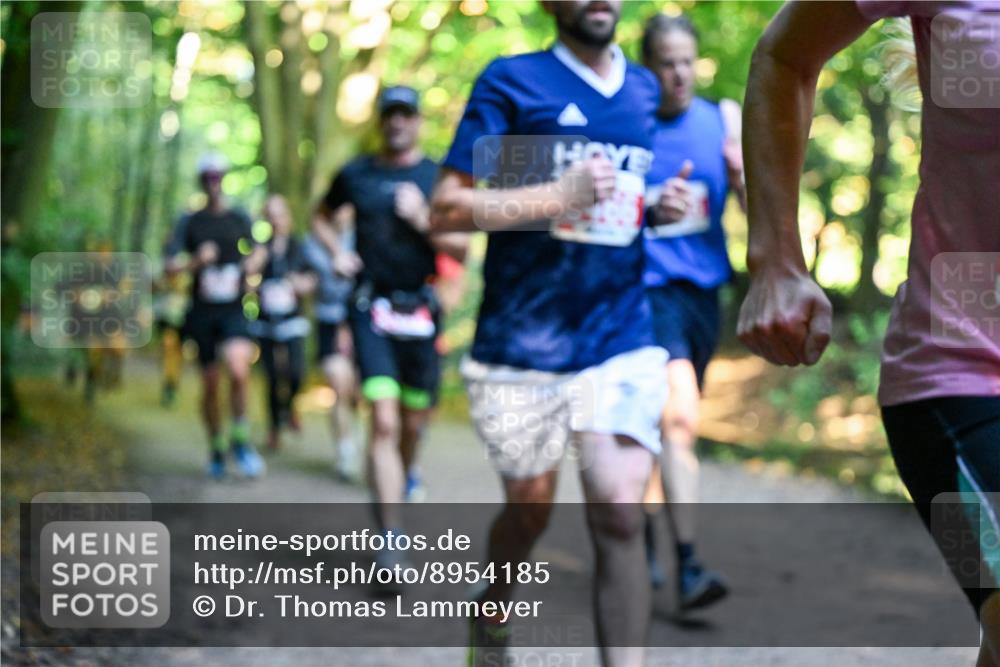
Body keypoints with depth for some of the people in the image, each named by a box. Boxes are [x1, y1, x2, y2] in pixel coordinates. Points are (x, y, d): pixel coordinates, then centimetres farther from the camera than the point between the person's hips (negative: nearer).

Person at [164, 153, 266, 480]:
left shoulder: (240, 219, 8)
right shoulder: (190, 223, 6)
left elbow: (256, 251, 24)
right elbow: (170, 265, 1)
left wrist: (249, 264, 2)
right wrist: (197, 262, -17)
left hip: (232, 309, -1)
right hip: (202, 310, 1)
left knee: (238, 367, -24)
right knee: (210, 383, 4)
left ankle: (240, 439, -9)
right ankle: (216, 449, 20)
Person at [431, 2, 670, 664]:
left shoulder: (647, 90, 11)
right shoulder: (511, 81, -2)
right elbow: (447, 209, -7)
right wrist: (557, 197, -18)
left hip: (621, 339, 2)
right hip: (521, 344, -2)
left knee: (618, 513, -13)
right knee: (529, 508, 13)